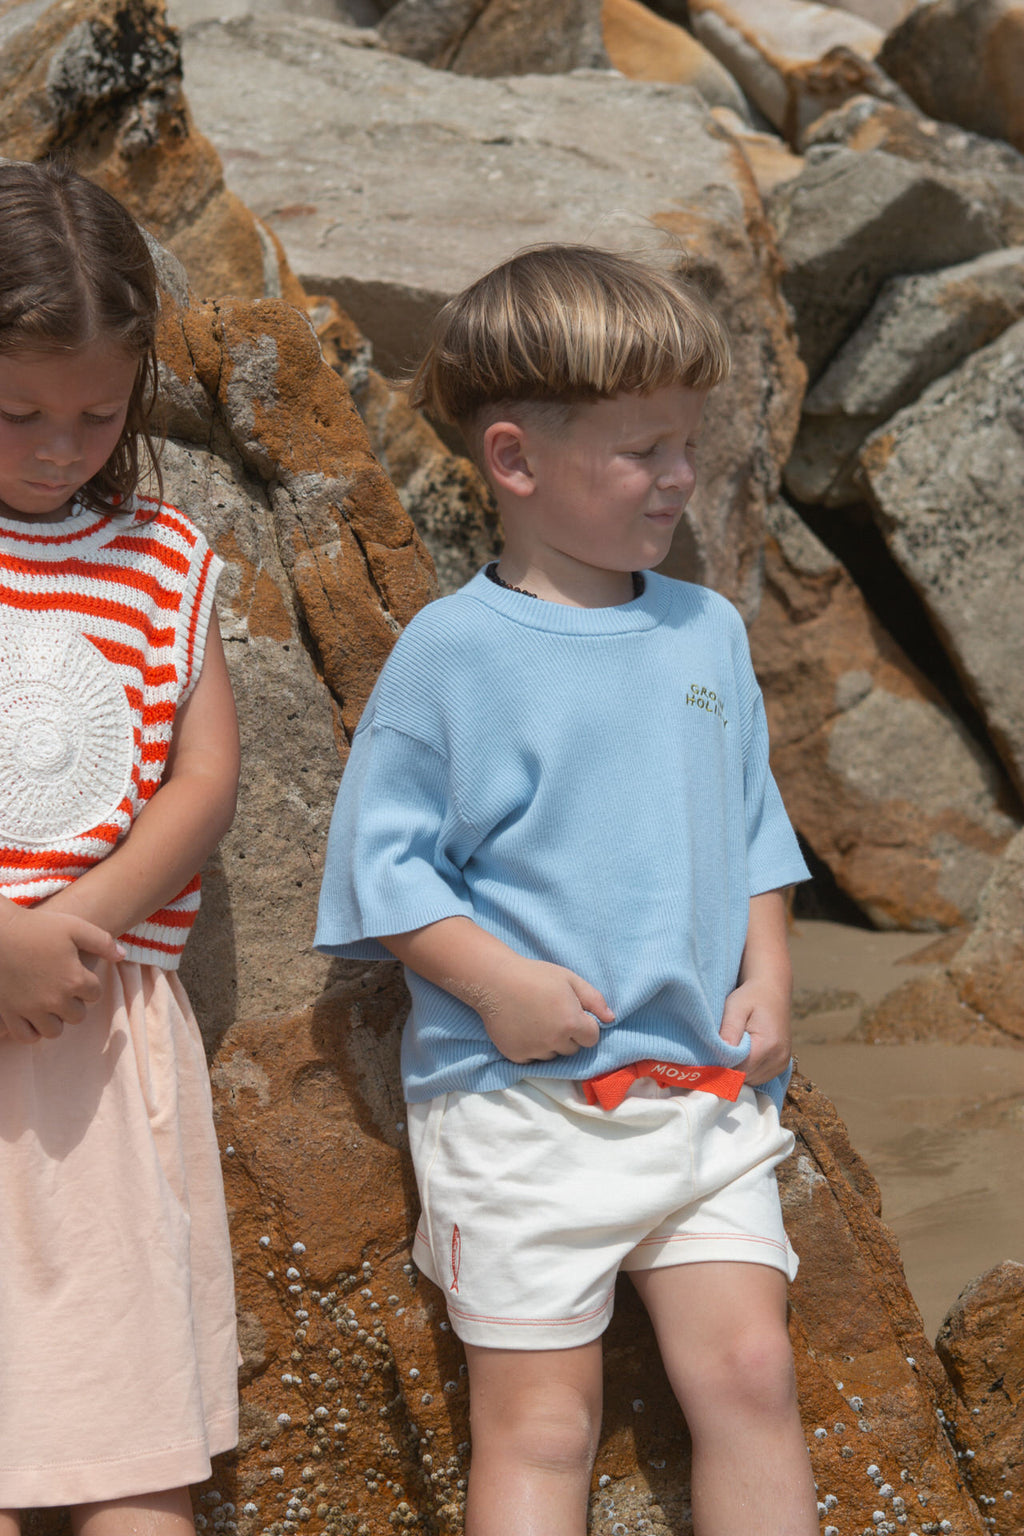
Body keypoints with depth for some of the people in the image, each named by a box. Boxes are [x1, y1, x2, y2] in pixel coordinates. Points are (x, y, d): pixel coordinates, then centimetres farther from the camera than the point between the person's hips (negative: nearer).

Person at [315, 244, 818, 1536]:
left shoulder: (707, 632, 9)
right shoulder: (452, 651, -7)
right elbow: (382, 860, -7)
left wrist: (767, 978, 3)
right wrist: (498, 982, -17)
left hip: (706, 1089, 4)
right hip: (520, 1100, -4)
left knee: (749, 1374, 0)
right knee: (538, 1424, 1)